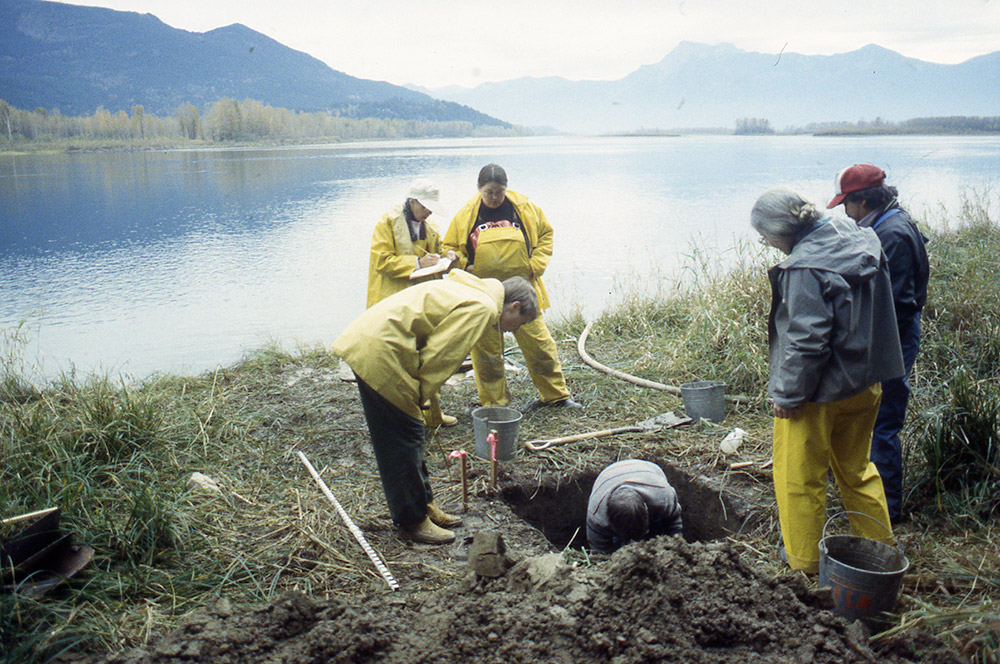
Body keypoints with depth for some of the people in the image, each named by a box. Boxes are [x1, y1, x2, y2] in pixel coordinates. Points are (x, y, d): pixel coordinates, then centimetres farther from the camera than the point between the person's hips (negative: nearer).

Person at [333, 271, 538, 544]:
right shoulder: (482, 307, -13)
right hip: (380, 352, -11)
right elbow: (439, 355, -16)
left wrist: (420, 396, 16)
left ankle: (423, 504, 28)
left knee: (410, 436, 17)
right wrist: (422, 396, -2)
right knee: (405, 438, -1)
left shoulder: (472, 291, 19)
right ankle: (413, 519, 11)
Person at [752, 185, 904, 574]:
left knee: (800, 476, 10)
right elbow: (873, 315, 12)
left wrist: (787, 394, -15)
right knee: (856, 468, 24)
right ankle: (879, 546, 36)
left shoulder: (804, 267, -25)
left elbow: (806, 340, -26)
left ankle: (803, 558, 23)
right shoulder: (859, 240, 2)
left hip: (820, 393, -9)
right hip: (865, 382, 9)